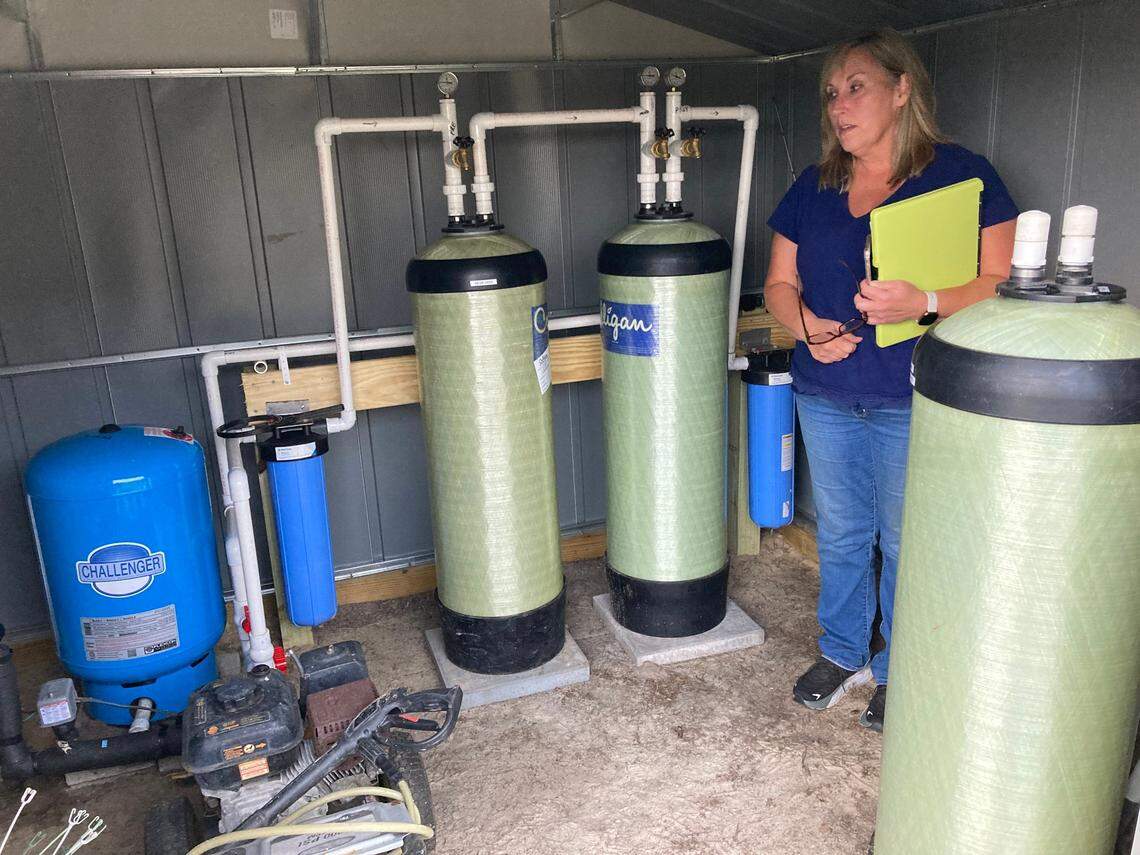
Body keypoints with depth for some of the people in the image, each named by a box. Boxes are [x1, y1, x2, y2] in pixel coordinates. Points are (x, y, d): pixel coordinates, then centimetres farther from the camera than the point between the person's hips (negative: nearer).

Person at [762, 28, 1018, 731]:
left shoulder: (961, 175, -5)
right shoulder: (813, 189, 9)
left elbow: (999, 284, -10)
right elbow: (780, 283, 11)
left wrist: (924, 303, -28)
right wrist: (806, 325, -10)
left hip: (912, 402, -4)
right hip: (825, 395, 5)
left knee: (906, 543, 8)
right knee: (840, 535, 17)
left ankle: (900, 675, 29)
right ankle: (842, 654, 36)